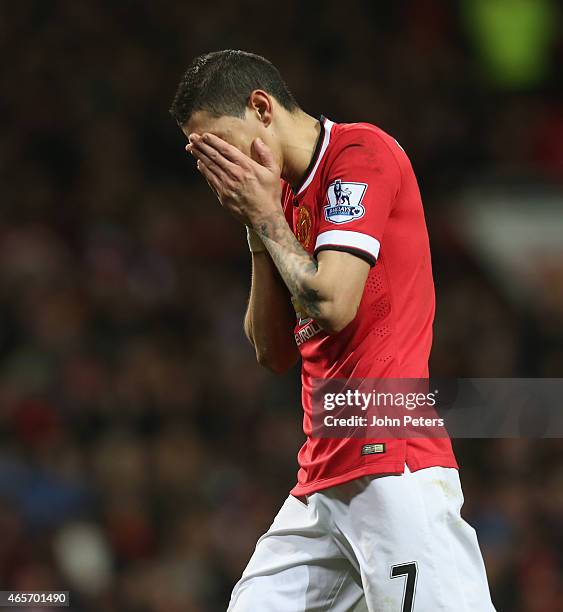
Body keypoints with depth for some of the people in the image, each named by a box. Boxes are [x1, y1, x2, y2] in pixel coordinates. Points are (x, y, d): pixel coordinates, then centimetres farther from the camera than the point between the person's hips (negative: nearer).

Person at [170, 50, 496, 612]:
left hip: (393, 465, -9)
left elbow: (332, 305, -15)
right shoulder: (286, 194, 20)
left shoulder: (362, 151, -6)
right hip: (320, 479, 9)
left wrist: (266, 216, -2)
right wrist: (258, 228, 8)